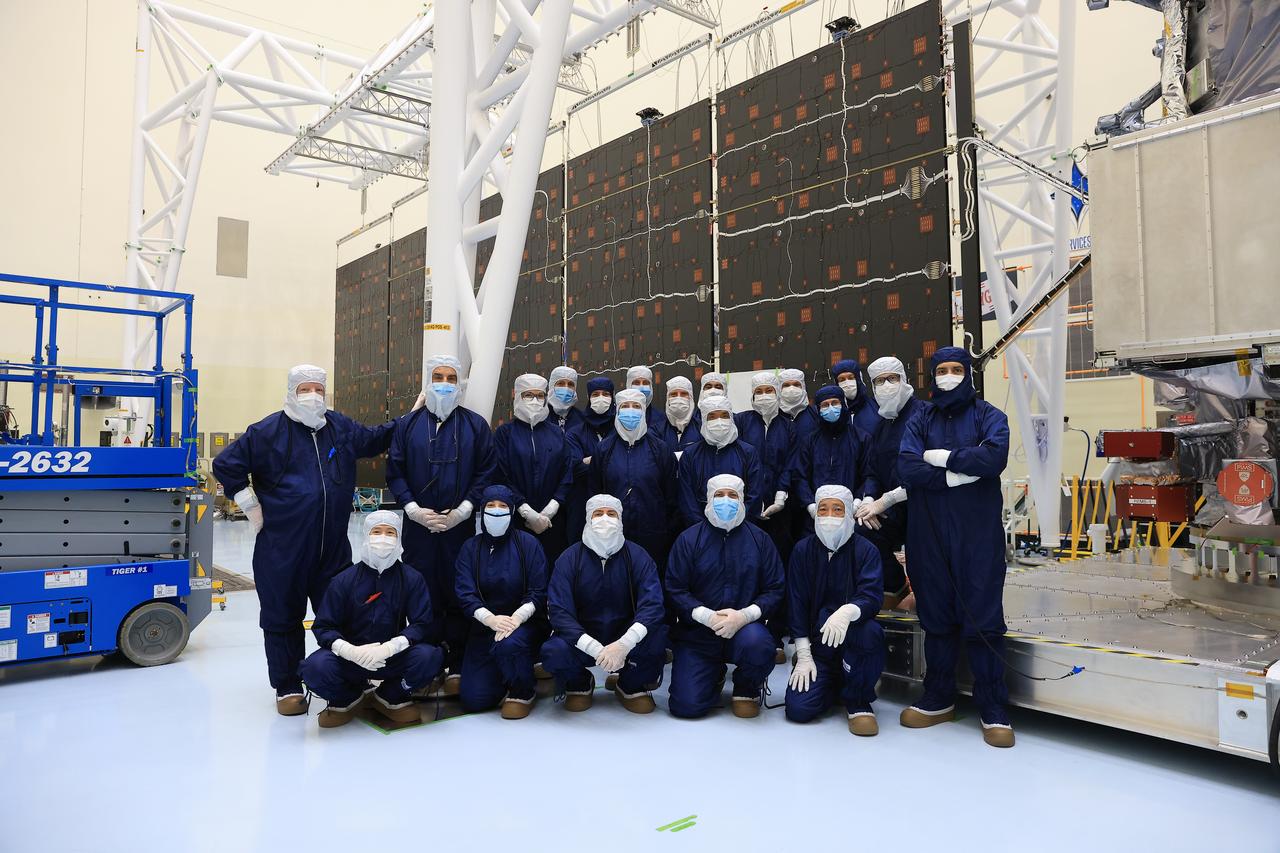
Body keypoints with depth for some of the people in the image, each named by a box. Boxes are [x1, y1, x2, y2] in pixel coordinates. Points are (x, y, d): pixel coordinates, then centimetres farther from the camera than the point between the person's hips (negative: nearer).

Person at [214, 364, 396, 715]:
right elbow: (226, 465, -3)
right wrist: (253, 508, -4)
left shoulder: (341, 427, 9)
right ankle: (288, 687, 21)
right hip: (282, 547, -3)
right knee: (283, 617, 7)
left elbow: (375, 439, 25)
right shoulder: (269, 431, -5)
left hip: (333, 547, 4)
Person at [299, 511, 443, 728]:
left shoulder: (412, 579, -4)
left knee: (430, 657, -29)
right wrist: (350, 650, -25)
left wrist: (391, 646, -27)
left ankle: (391, 697, 4)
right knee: (315, 667, -30)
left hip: (394, 657, 0)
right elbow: (323, 627, -5)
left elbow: (422, 624, -9)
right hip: (351, 656, 0)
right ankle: (349, 698, 6)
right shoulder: (345, 580, -4)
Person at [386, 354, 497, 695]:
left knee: (459, 596, 3)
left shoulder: (475, 425, 4)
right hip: (418, 527, 1)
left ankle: (456, 667, 13)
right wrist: (414, 510, -8)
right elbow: (394, 473, 5)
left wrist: (462, 511, -9)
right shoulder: (408, 425, 8)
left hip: (461, 526, -1)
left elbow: (487, 472, 0)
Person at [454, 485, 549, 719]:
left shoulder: (527, 543, -5)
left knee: (509, 644, -38)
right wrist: (491, 619, -26)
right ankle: (505, 678, 26)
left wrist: (517, 617, -27)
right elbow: (465, 593, -9)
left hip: (525, 623, -3)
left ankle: (522, 694, -8)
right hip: (484, 627, 3)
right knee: (473, 700, -7)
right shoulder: (470, 548, 2)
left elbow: (539, 592, -9)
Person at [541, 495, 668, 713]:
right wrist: (596, 649, -31)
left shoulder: (638, 556, -6)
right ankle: (580, 685, 7)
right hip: (582, 641, 0)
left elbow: (652, 604, -18)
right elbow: (558, 611, -16)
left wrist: (623, 644, -35)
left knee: (658, 636, -30)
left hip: (626, 638, 0)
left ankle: (632, 686, 3)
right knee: (553, 652, -31)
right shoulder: (570, 558, -6)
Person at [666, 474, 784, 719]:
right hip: (697, 632, 0)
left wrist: (744, 615, -17)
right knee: (686, 706, -14)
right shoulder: (688, 539, 3)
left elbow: (775, 590, 0)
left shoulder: (759, 538, 5)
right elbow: (675, 589, -4)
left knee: (757, 644, -37)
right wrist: (708, 616, -19)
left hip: (745, 627, 0)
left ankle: (749, 688, 1)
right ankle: (715, 675, 23)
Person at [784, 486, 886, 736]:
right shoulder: (803, 549, 1)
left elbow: (873, 595, -18)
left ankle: (858, 701, -9)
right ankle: (836, 683, 19)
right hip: (816, 642, 2)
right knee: (798, 709, -17)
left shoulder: (866, 550, -4)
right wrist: (803, 656, -8)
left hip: (852, 636, -2)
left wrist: (847, 612, -42)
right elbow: (796, 603, -2)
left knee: (871, 631, -37)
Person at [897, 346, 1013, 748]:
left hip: (978, 532, -2)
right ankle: (938, 700, 21)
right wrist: (958, 473, -14)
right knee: (936, 616, 9)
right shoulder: (920, 421, 11)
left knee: (983, 618, -2)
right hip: (929, 533, 3)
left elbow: (995, 457, -16)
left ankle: (994, 710, 9)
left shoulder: (988, 415, 5)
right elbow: (907, 467, -7)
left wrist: (942, 457, -8)